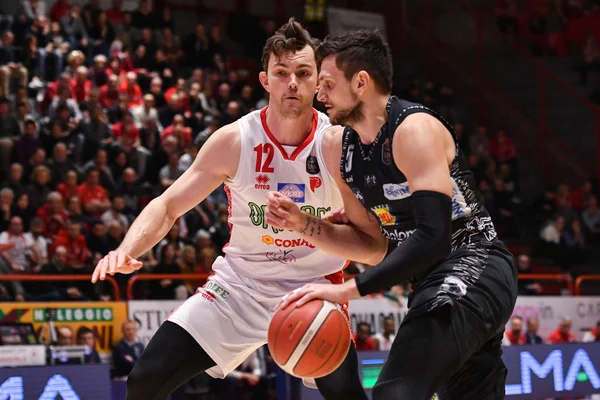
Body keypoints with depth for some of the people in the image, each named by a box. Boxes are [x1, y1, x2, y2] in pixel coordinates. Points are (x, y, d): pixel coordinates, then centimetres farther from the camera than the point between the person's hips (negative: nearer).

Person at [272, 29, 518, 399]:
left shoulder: (414, 129, -19)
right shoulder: (338, 147, 7)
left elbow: (433, 238, -28)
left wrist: (348, 289, -31)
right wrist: (302, 224, -2)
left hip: (473, 269, -10)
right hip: (433, 280, 10)